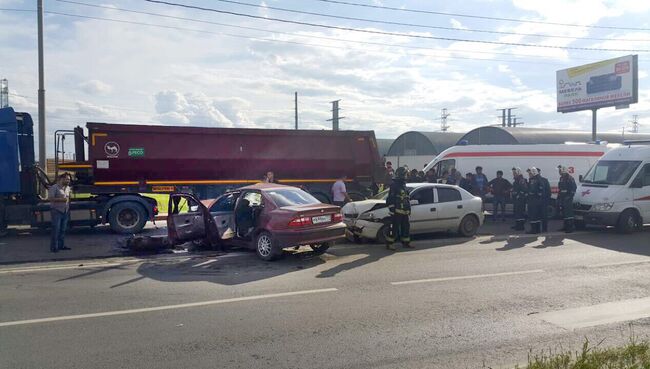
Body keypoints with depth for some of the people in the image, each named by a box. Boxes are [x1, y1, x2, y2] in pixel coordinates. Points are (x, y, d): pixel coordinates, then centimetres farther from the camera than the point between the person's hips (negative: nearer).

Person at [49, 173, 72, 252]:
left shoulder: (68, 188, 15)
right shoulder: (54, 188, -8)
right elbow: (50, 198, -16)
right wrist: (61, 199, -21)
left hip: (65, 212, 7)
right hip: (57, 211, -7)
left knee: (63, 229, 10)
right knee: (56, 229, -8)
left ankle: (61, 245, 17)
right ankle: (54, 247, -4)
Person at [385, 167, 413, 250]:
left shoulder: (404, 185, 19)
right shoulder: (394, 185, -9)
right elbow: (390, 199, -15)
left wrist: (409, 209, 24)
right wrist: (392, 209, -19)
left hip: (404, 212, 9)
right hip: (397, 211, -9)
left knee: (406, 227, 13)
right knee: (394, 227, -6)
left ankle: (406, 242, 24)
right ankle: (389, 243, -1)